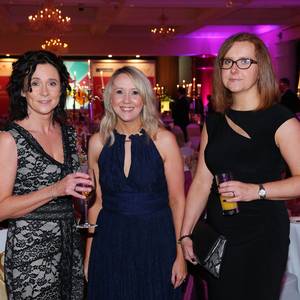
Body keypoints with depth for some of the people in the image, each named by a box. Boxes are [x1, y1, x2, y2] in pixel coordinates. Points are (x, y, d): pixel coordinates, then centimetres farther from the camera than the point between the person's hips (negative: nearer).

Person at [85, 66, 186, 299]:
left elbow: (177, 201, -4)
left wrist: (180, 255, -6)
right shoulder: (98, 142, -1)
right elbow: (96, 203, 6)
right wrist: (89, 254, 6)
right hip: (110, 243, 2)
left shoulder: (163, 140, -8)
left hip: (156, 240, -1)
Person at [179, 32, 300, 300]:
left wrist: (257, 191, -26)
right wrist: (185, 234, 1)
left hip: (262, 237, -5)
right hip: (217, 234, 5)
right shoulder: (214, 122, 5)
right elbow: (202, 182, 4)